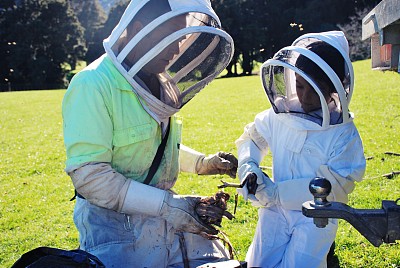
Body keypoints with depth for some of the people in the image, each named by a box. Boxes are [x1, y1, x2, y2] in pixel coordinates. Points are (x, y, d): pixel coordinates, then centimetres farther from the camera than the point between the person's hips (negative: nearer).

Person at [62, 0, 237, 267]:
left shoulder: (156, 84, 5)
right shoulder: (94, 85, -18)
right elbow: (89, 176, -23)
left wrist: (203, 163, 9)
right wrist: (168, 206, -23)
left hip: (166, 217, 7)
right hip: (118, 230, -7)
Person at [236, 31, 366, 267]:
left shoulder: (343, 134, -16)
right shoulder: (281, 114, -5)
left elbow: (336, 183, -19)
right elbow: (252, 137, 11)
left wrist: (278, 192, -23)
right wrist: (248, 167, -10)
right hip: (277, 209, 4)